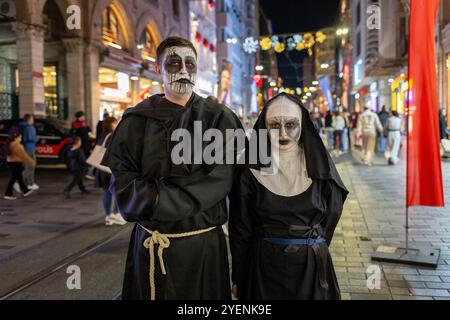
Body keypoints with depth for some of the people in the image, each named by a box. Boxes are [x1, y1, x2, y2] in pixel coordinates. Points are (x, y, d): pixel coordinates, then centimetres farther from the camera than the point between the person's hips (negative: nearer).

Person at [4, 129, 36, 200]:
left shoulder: (10, 144, 8)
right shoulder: (17, 146, -21)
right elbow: (24, 156, -17)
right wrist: (32, 162, -7)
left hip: (11, 162, 10)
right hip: (16, 163, -10)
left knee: (19, 177, 18)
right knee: (13, 178, -4)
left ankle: (25, 190, 30)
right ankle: (8, 194, -1)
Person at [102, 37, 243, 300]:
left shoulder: (220, 119, 0)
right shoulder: (137, 120, 2)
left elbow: (221, 179, -12)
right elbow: (121, 179, -5)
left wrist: (162, 201, -18)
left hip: (205, 243, 0)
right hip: (151, 245, 1)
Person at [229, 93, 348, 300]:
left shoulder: (319, 165, -4)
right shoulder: (251, 171, -6)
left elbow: (331, 214, 4)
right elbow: (240, 229, -3)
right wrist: (239, 278, -1)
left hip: (312, 268, 1)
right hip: (263, 269, 0)